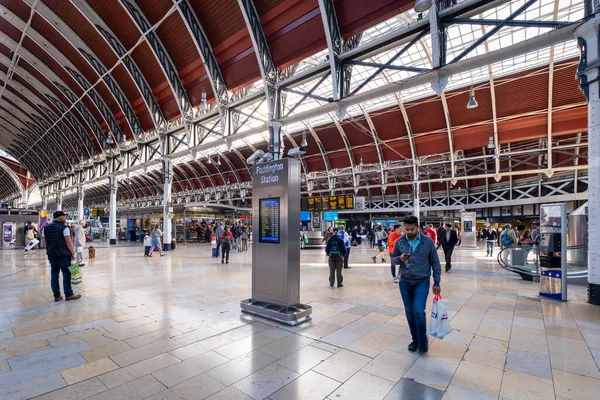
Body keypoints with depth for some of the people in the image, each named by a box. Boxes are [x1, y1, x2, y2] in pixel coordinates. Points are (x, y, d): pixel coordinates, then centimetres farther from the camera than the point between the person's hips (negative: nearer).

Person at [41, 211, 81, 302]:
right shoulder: (64, 228, -12)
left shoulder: (46, 228, 9)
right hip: (63, 254, -6)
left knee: (54, 274, 9)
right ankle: (68, 294, 7)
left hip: (51, 255, 7)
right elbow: (69, 242, -14)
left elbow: (44, 242, 13)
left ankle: (57, 296, 14)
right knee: (66, 274, 1)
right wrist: (73, 253, -8)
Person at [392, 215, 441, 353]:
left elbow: (435, 263, 1)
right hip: (405, 282, 2)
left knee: (418, 311, -13)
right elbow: (393, 258, 5)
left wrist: (436, 283, 0)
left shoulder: (428, 242, -7)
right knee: (410, 313, 11)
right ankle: (415, 339, 31)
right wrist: (400, 258, -18)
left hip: (422, 282, -2)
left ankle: (423, 338, 14)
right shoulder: (399, 242, -4)